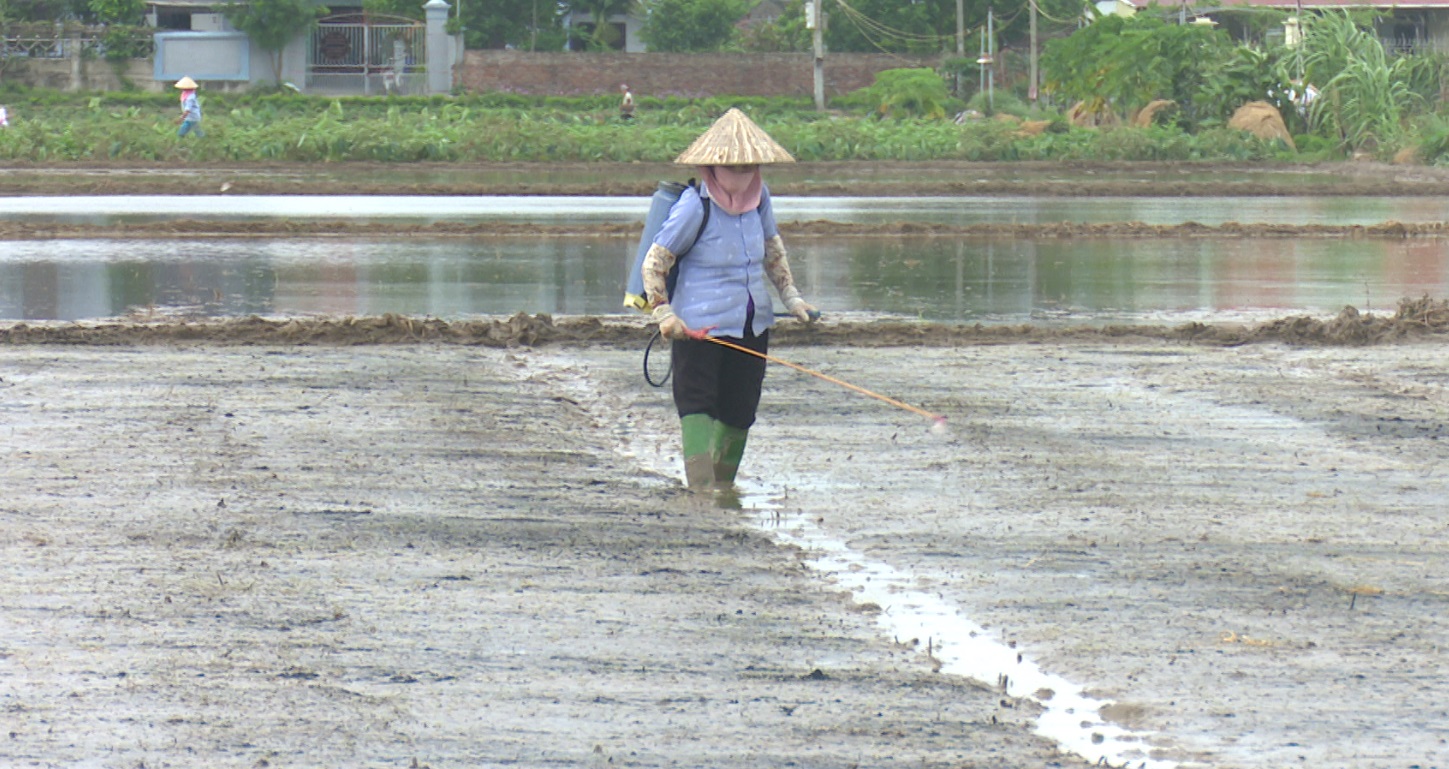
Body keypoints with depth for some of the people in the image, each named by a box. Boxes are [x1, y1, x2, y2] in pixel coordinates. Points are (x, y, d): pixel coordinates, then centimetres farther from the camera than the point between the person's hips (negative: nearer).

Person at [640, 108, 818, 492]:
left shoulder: (758, 195, 3)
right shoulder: (695, 205, -15)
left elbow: (772, 249, 23)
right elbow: (654, 262, -12)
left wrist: (791, 296, 18)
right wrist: (664, 314, -20)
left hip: (752, 323, 6)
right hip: (698, 326, -6)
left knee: (741, 408, 9)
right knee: (697, 403, -10)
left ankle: (724, 483, 23)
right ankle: (700, 485, -17)